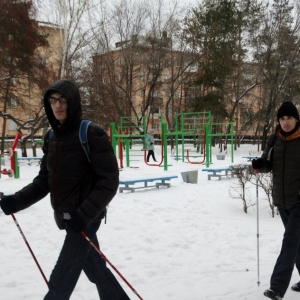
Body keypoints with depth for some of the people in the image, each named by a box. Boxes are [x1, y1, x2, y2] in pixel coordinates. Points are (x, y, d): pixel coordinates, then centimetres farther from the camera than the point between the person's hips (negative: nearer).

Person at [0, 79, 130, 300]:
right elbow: (44, 181, 11)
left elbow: (109, 181, -16)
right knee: (95, 269, 20)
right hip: (68, 218, 7)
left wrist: (84, 214, -23)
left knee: (61, 281, -2)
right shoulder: (51, 138, 7)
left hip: (86, 218, -7)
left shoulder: (91, 134, -14)